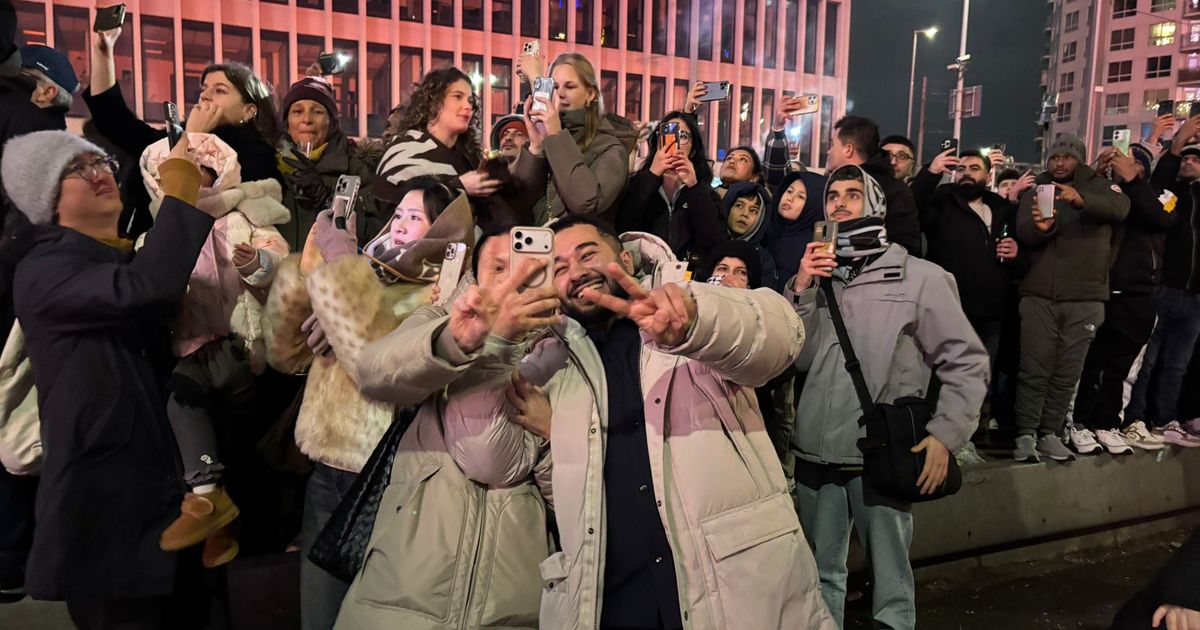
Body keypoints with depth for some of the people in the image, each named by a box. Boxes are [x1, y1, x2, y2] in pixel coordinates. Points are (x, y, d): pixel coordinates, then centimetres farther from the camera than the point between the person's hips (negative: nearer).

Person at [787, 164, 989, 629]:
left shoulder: (921, 277, 1)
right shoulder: (815, 273, 10)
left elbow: (967, 362, -1)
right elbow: (797, 358, 3)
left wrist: (946, 434, -11)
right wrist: (800, 290, -8)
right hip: (815, 453, 3)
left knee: (891, 582, 7)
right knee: (821, 575, 17)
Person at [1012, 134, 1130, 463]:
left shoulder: (1099, 186, 10)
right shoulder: (1035, 192, 10)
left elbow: (1121, 208, -14)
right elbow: (1023, 233, -8)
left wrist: (1082, 200, -33)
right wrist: (1040, 226, -31)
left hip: (1085, 299, 1)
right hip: (1039, 296, -1)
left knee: (1067, 373, 6)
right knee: (1034, 369, -2)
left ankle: (1050, 433, 15)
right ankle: (1026, 435, 3)